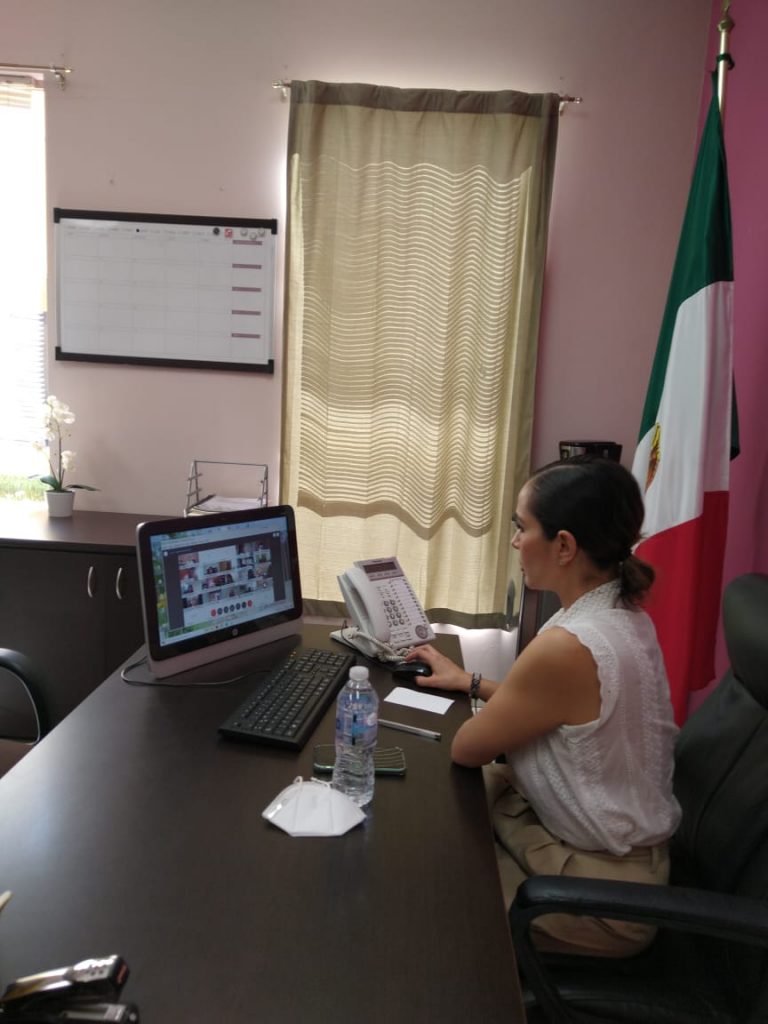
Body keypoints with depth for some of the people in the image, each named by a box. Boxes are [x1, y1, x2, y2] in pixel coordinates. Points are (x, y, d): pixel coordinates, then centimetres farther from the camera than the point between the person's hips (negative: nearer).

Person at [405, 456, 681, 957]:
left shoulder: (565, 648, -32)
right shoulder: (626, 616, -4)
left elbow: (466, 750, -17)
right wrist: (470, 681, 14)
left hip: (600, 893, -8)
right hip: (620, 843, 8)